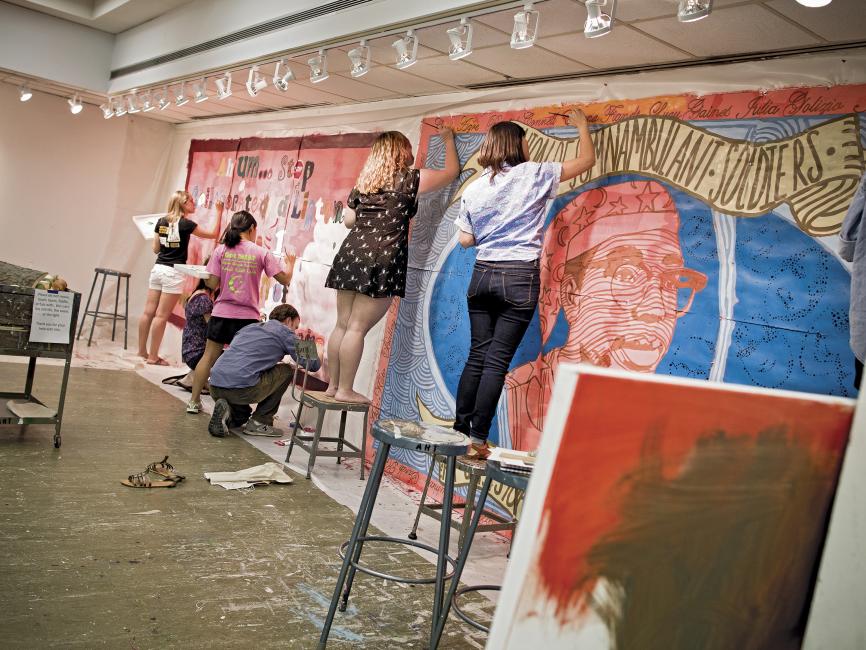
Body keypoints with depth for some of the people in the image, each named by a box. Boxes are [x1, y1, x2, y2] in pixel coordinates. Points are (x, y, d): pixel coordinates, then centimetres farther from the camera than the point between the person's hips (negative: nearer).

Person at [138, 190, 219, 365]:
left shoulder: (161, 222, 8)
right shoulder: (185, 224, -8)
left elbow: (156, 249, 13)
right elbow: (213, 234, -4)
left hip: (158, 269, 6)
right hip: (173, 272, -6)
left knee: (148, 312, 9)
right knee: (161, 316, -3)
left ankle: (142, 350, 18)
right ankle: (153, 356, 1)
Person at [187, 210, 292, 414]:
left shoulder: (221, 250, -1)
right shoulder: (261, 253, -4)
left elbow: (212, 284, -5)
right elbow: (285, 279, -3)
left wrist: (205, 279, 17)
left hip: (222, 314, 2)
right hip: (248, 317, -2)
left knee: (209, 356, 13)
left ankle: (194, 401, 17)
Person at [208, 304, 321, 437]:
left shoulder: (250, 327, 25)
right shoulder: (284, 331, 5)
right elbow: (313, 365, 4)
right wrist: (319, 355, 27)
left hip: (215, 387, 8)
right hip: (241, 389, -8)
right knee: (286, 371, 14)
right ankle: (259, 422, 9)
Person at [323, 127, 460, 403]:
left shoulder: (364, 180, 17)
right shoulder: (410, 179, 1)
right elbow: (452, 171, 13)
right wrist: (448, 139, 28)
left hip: (351, 253, 6)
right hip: (381, 259, -6)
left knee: (343, 324, 9)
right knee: (357, 327, -5)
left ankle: (333, 385, 14)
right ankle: (345, 390, -1)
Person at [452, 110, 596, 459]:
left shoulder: (474, 188, 7)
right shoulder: (534, 175, -3)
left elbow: (465, 239, 9)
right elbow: (586, 160, 7)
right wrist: (582, 126, 23)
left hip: (483, 274, 4)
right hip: (520, 277, -4)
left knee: (477, 355, 11)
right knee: (497, 361, -3)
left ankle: (459, 432, 13)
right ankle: (477, 440, -1)